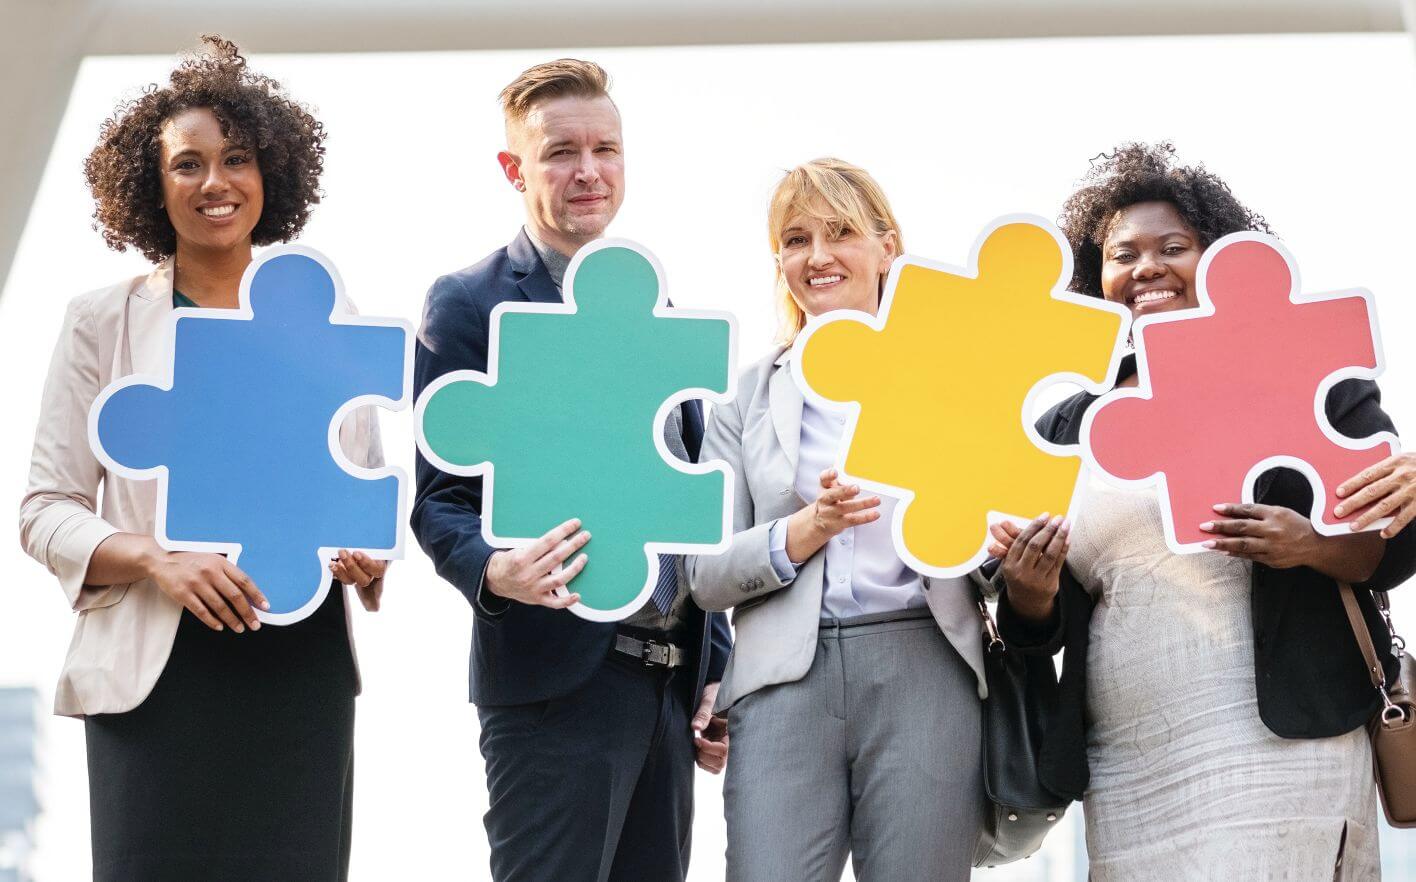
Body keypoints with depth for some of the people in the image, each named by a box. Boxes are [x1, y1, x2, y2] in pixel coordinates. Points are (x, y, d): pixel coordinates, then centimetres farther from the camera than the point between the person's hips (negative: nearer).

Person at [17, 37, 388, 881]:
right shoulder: (103, 321, 4)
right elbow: (46, 510, 2)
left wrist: (371, 558, -6)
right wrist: (154, 558, -17)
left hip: (304, 672, 2)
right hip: (160, 671, -2)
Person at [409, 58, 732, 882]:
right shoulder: (469, 304, -3)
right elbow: (440, 497, -5)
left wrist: (716, 670, 13)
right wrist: (494, 570, -27)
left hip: (670, 682, 6)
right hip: (557, 680, -6)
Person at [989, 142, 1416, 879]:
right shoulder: (1063, 430, 11)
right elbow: (1037, 627, 14)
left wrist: (1312, 545, -17)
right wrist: (1027, 593, -8)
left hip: (1278, 748, -3)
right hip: (1122, 779, 3)